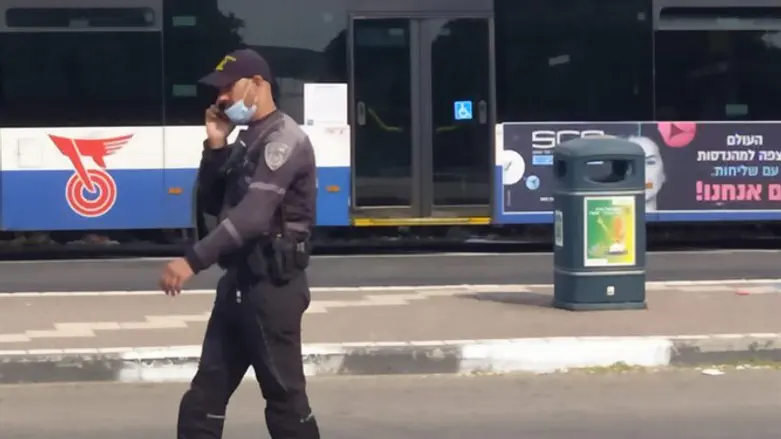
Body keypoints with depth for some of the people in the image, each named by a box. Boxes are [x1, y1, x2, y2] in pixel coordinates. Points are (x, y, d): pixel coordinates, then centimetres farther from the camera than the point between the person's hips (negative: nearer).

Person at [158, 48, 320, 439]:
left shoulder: (283, 140, -14)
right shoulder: (248, 141, 16)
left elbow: (253, 215, -26)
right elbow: (210, 203, 16)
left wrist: (193, 261, -32)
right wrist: (215, 147, 2)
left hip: (271, 286, -9)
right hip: (240, 281, 9)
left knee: (284, 395, -2)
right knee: (205, 394, 10)